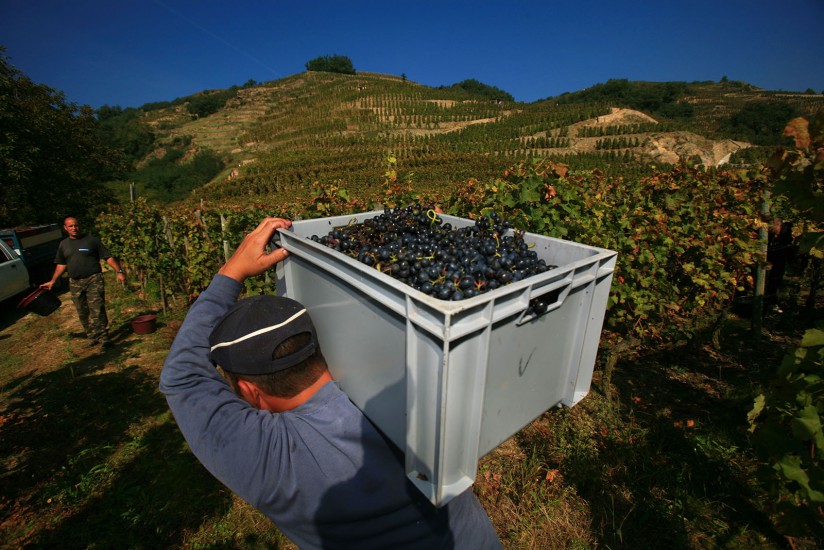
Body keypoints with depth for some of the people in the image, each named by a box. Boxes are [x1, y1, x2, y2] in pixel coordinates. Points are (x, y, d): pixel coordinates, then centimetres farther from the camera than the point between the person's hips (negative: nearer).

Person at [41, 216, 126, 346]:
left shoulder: (91, 240, 0)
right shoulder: (63, 244, 13)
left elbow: (108, 257, -4)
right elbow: (61, 265, 21)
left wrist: (119, 272, -14)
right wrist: (52, 281, 17)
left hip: (93, 280, -5)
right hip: (75, 283, 5)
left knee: (97, 310, -11)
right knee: (83, 313, 8)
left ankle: (103, 337, -8)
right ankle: (93, 336, 17)